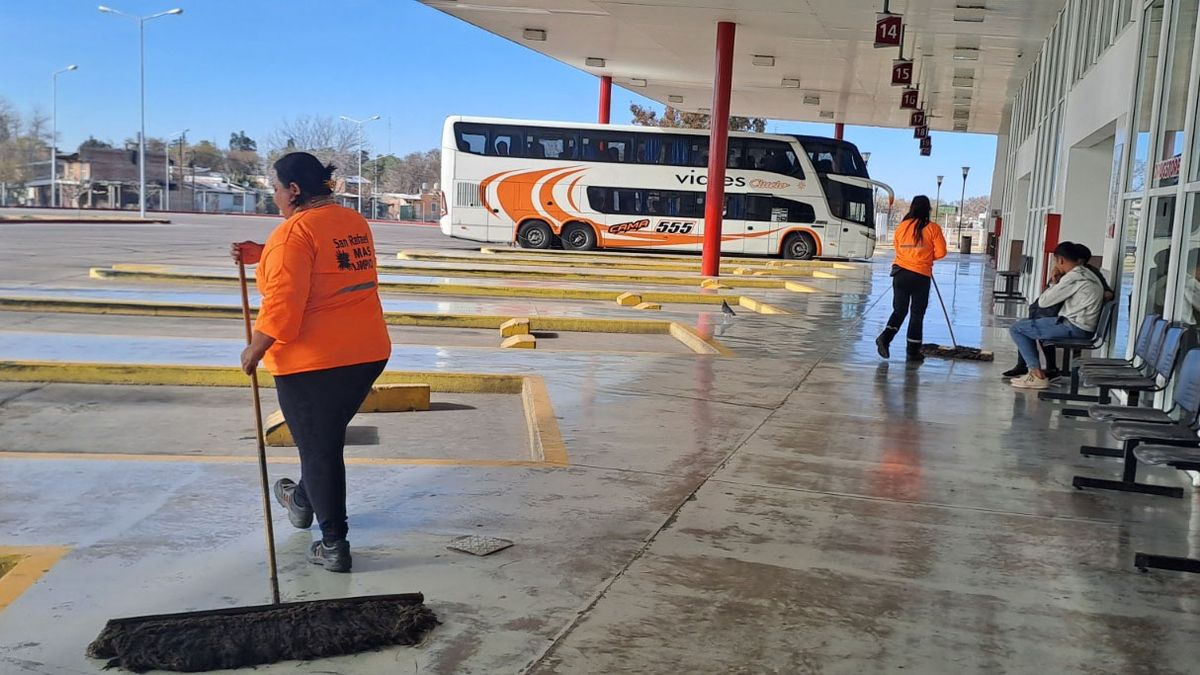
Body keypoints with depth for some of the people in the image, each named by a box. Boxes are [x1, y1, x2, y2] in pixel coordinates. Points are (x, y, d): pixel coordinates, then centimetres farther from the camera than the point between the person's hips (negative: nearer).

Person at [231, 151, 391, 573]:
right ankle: (303, 500, 48)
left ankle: (334, 545, 12)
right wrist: (262, 255, 21)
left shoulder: (294, 232, -16)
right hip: (368, 353, 8)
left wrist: (254, 350, -8)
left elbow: (282, 304, -21)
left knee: (318, 445, 6)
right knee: (328, 435, 26)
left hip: (311, 362, -8)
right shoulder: (354, 222, 10)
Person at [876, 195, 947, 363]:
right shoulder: (933, 228, -5)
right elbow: (940, 252, -3)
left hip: (900, 273, 3)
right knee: (917, 313, 7)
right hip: (921, 275, -3)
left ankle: (885, 337, -7)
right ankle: (913, 352, 10)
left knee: (899, 310, 15)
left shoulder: (902, 226, 3)